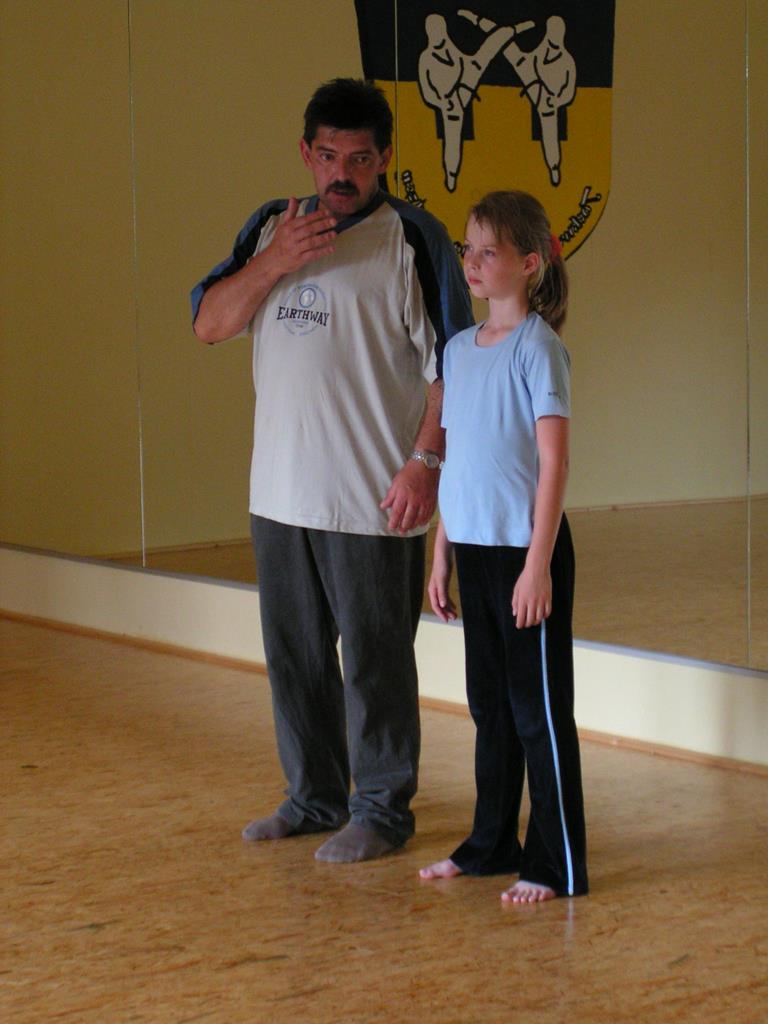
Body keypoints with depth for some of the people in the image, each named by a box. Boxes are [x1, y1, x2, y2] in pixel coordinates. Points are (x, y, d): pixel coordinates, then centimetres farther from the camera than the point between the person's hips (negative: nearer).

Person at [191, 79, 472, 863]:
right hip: (280, 493, 6)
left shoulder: (411, 238, -7)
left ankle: (382, 811, 14)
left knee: (375, 659, 1)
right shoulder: (270, 227, 11)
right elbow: (209, 323, 5)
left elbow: (451, 363, -9)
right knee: (294, 652, 15)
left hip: (372, 498, -6)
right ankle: (314, 796, 29)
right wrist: (273, 263, -10)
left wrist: (426, 460, -17)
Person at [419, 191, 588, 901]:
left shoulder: (536, 346, -11)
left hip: (526, 550, -7)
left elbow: (553, 461, -14)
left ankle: (556, 864, 7)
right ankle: (492, 844, 28)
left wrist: (538, 564, -18)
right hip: (474, 549, 7)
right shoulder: (460, 349, 11)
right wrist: (442, 554, 14)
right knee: (490, 704, 16)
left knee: (538, 707, -1)